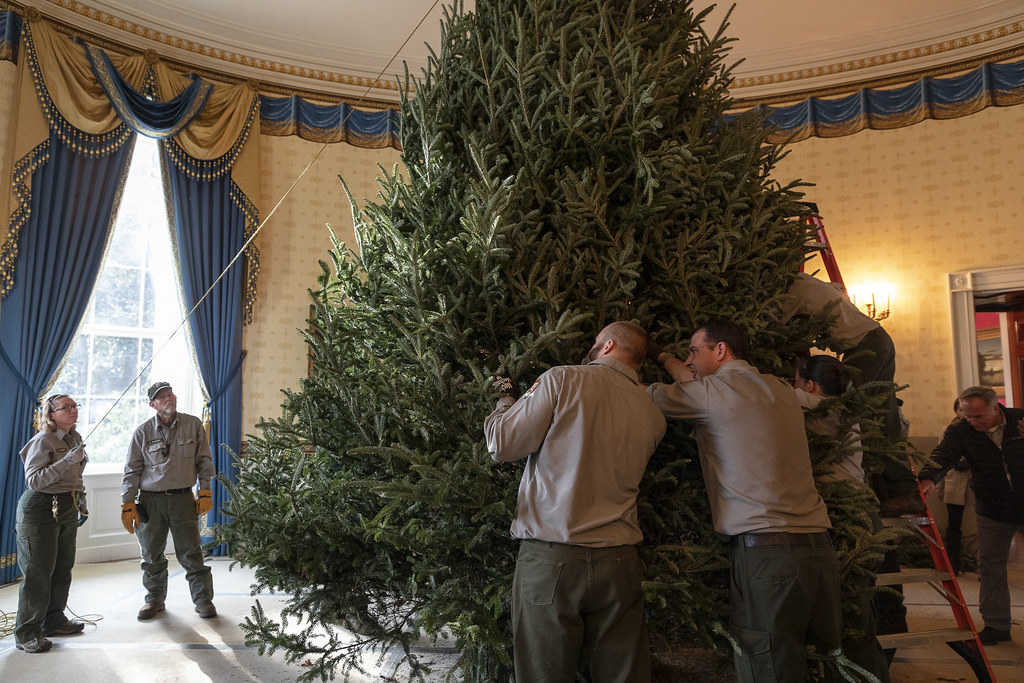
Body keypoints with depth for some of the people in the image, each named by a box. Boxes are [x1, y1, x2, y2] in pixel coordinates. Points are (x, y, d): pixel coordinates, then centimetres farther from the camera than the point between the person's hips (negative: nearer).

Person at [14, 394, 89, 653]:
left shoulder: (75, 438, 9)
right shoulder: (42, 441, -15)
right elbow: (33, 480, -23)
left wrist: (80, 499, 19)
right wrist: (66, 461, -29)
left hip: (67, 510, 8)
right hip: (40, 510, -8)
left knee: (63, 568, 13)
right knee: (38, 573, -3)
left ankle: (54, 621, 28)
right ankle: (26, 634, 9)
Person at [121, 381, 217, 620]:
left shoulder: (193, 425, 2)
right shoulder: (143, 432, 1)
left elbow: (204, 460, 6)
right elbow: (132, 471, 5)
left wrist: (205, 492, 2)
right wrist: (128, 504, 0)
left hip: (183, 499, -1)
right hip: (151, 500, 1)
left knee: (191, 553, 1)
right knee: (152, 555, 10)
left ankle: (203, 599, 12)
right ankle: (155, 599, 28)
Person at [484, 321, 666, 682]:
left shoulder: (562, 379, -4)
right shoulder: (653, 416, 11)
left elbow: (503, 445, -5)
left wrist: (505, 403, 17)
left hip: (550, 558, -4)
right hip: (618, 564, 5)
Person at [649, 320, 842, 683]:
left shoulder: (713, 392, -5)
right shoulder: (782, 390, 18)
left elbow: (648, 394, 5)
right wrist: (668, 361, 39)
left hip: (765, 550, -8)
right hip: (819, 546, 8)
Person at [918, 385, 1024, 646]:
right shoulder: (959, 432, -10)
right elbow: (942, 456, -26)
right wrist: (928, 478, -46)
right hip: (993, 512, 1)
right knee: (990, 566, 4)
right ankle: (996, 625, 15)